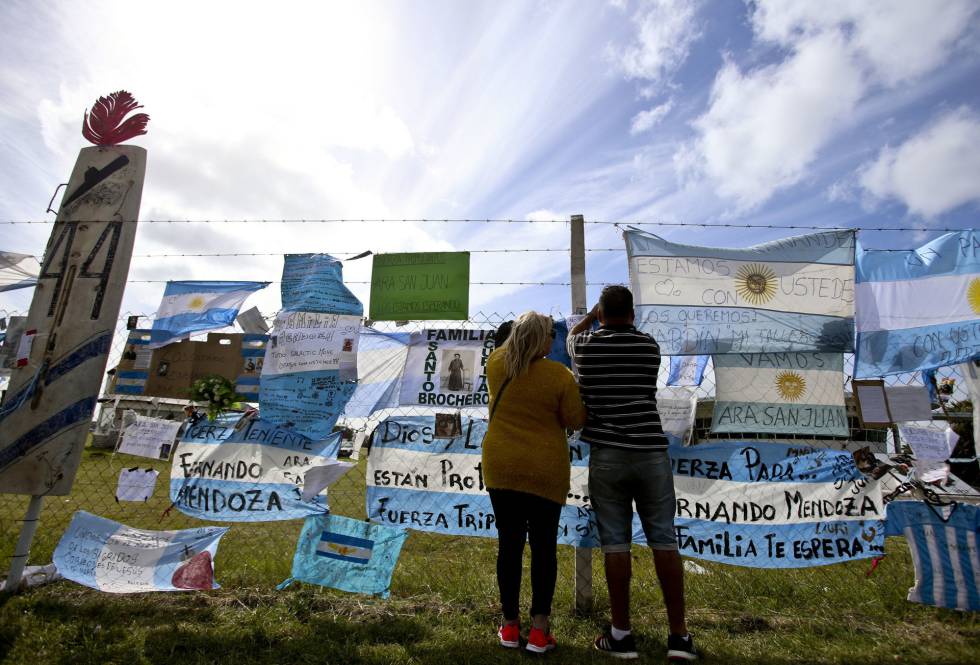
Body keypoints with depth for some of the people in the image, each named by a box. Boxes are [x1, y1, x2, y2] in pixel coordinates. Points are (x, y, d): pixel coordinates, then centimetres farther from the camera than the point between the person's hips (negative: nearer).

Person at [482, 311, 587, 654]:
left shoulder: (495, 363, -3)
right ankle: (539, 629, 15)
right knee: (544, 546, 11)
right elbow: (576, 421, -5)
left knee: (509, 544, 12)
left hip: (501, 468, 3)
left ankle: (510, 625, 23)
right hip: (545, 472, -2)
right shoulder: (560, 375, -13)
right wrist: (575, 390, 10)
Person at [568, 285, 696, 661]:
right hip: (651, 451, 1)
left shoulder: (585, 347, 2)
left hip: (606, 454, -1)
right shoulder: (650, 346, 5)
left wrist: (592, 316, 34)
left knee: (615, 543, 5)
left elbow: (572, 334, 27)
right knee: (664, 541, 8)